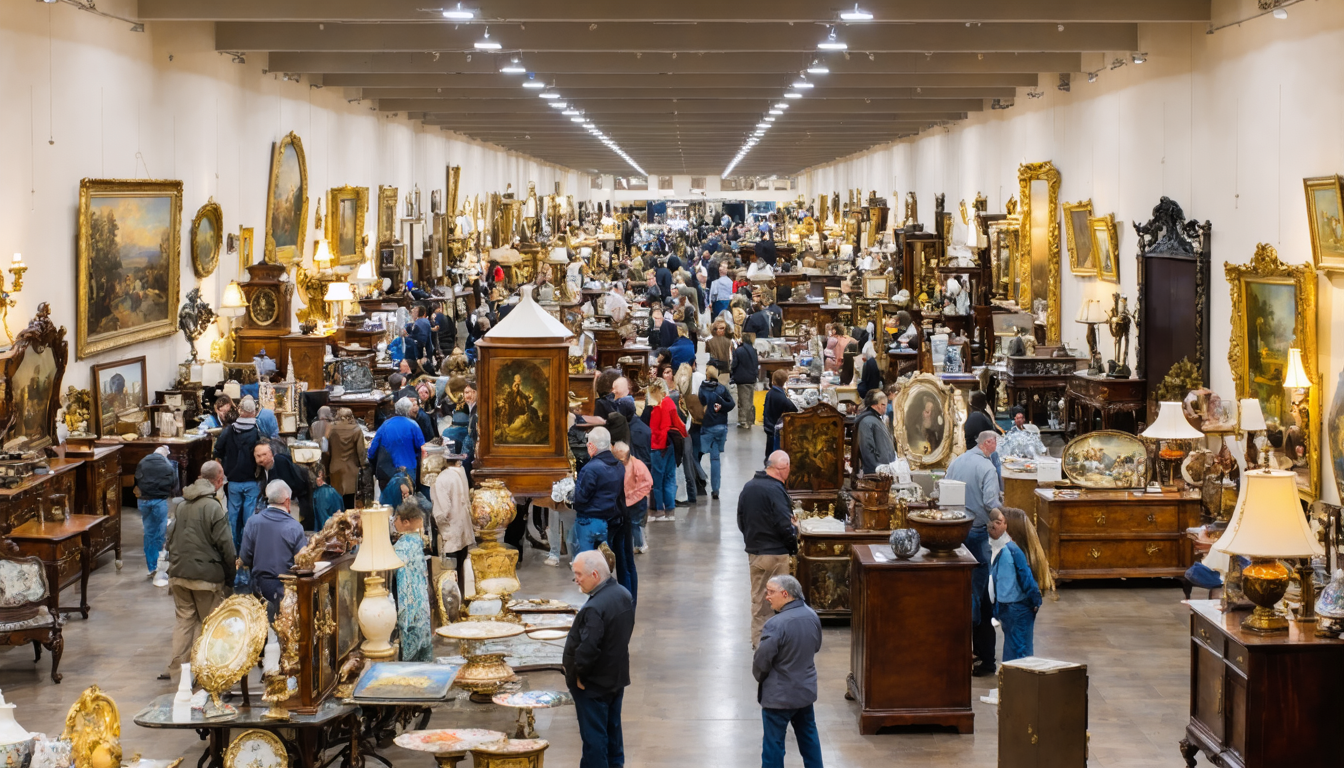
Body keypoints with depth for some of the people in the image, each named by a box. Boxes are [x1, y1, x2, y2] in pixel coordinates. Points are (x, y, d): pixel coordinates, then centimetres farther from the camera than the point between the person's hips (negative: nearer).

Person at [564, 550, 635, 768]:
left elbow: (588, 648, -33)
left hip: (593, 684, -9)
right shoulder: (623, 595, -1)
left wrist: (579, 673, -16)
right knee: (613, 728, 23)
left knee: (593, 735, 4)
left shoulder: (594, 608, -31)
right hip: (617, 677, 9)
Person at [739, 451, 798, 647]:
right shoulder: (775, 490, -20)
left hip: (753, 552, 7)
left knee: (758, 599, 15)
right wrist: (794, 528, -1)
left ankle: (757, 640, 21)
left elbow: (741, 521, 11)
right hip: (776, 553, -7)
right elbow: (785, 526, -21)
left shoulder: (748, 487, 5)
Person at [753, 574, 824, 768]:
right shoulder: (812, 616, -3)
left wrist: (759, 677, 2)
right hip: (806, 689, 7)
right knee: (808, 736, 21)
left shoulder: (776, 624, -26)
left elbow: (761, 661, -19)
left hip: (779, 696, -7)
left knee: (773, 743, 5)